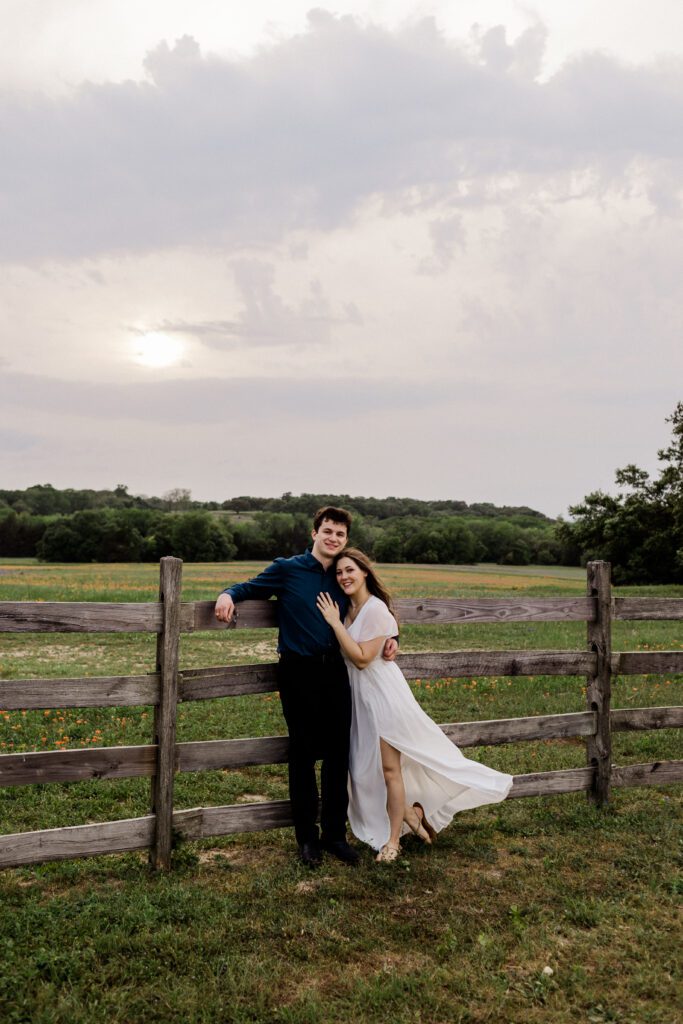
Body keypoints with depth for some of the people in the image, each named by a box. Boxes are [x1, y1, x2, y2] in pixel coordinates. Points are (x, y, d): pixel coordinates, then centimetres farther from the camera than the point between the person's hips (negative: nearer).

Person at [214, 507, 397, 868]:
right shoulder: (287, 569, 0)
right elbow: (250, 587, 9)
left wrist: (388, 637, 9)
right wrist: (229, 594, -13)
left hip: (335, 672, 4)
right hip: (299, 673, -3)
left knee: (338, 754, 6)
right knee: (304, 754, 5)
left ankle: (335, 833, 20)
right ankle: (306, 836, 19)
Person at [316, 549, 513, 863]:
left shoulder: (375, 609, -19)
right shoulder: (347, 608, 6)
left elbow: (361, 658, -24)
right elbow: (344, 654, 10)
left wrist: (334, 622, -23)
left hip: (381, 693, -9)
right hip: (360, 696, 9)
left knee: (389, 768, 2)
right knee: (367, 767, 11)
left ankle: (393, 840, 17)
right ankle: (410, 813, 30)